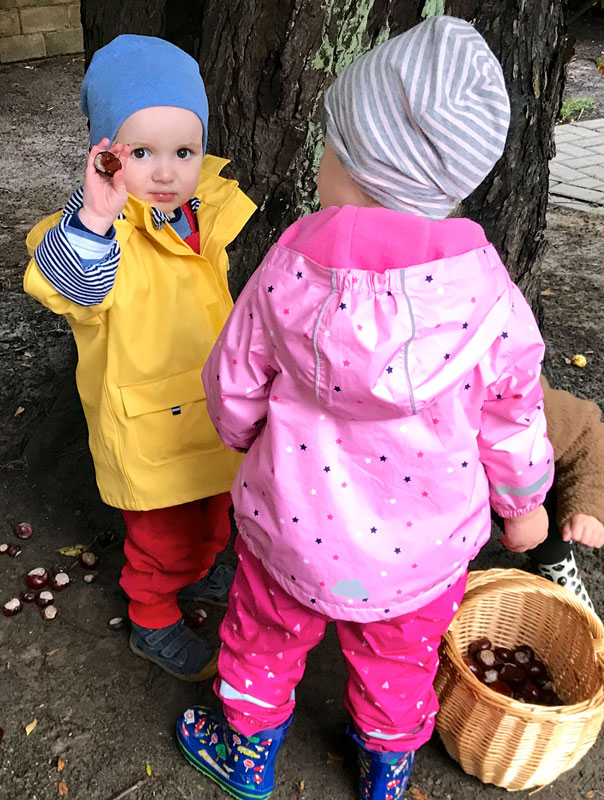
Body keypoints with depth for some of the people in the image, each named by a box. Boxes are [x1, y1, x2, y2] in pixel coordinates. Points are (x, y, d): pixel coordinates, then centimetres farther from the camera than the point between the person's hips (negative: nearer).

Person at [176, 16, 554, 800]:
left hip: (294, 526, 0)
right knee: (398, 661, 27)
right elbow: (511, 425, -8)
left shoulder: (286, 272, -21)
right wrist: (524, 502, 13)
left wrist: (244, 434, 17)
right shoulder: (490, 301, -22)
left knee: (265, 638, 27)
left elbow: (235, 384, -7)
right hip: (422, 548, 1)